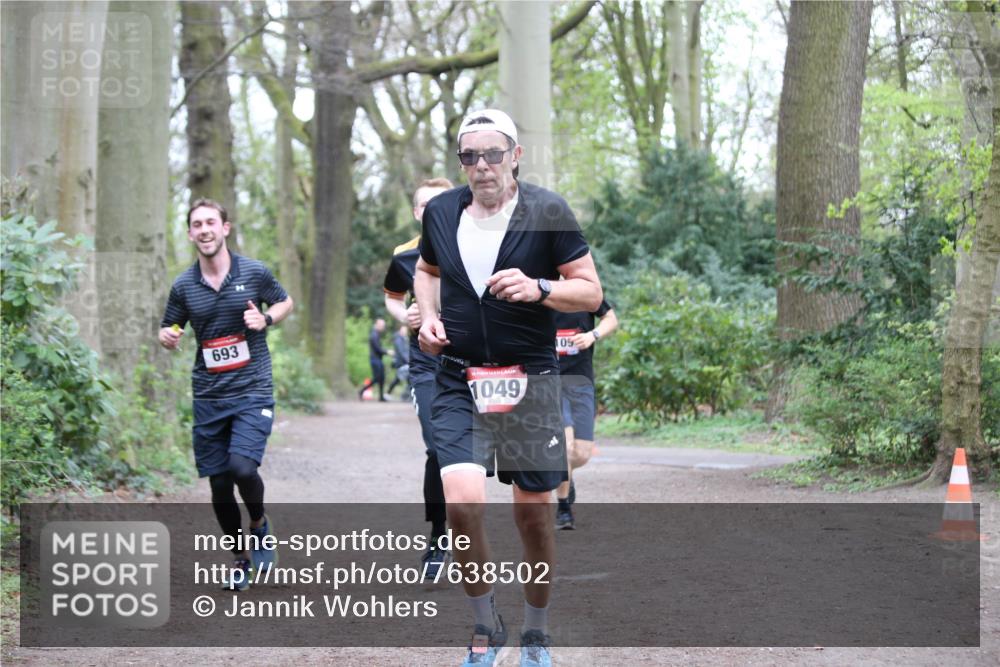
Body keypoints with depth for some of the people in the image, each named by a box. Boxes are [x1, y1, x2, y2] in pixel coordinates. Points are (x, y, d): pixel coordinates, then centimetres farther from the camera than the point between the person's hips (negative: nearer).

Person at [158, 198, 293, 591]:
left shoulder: (254, 273, -2)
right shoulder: (183, 286, 2)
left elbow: (285, 302, 13)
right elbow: (168, 329, 13)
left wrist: (266, 319, -8)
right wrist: (167, 338, -11)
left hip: (253, 392, -3)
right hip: (209, 396, 3)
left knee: (243, 467, -22)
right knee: (219, 485, 4)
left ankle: (259, 524, 10)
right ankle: (240, 558, 24)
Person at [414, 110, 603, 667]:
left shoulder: (547, 211, -5)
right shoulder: (440, 212, 5)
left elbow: (591, 291, -3)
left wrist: (537, 288, -20)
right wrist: (429, 316, 6)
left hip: (531, 383, -1)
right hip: (459, 383, 2)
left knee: (535, 512, 6)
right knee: (462, 501, -18)